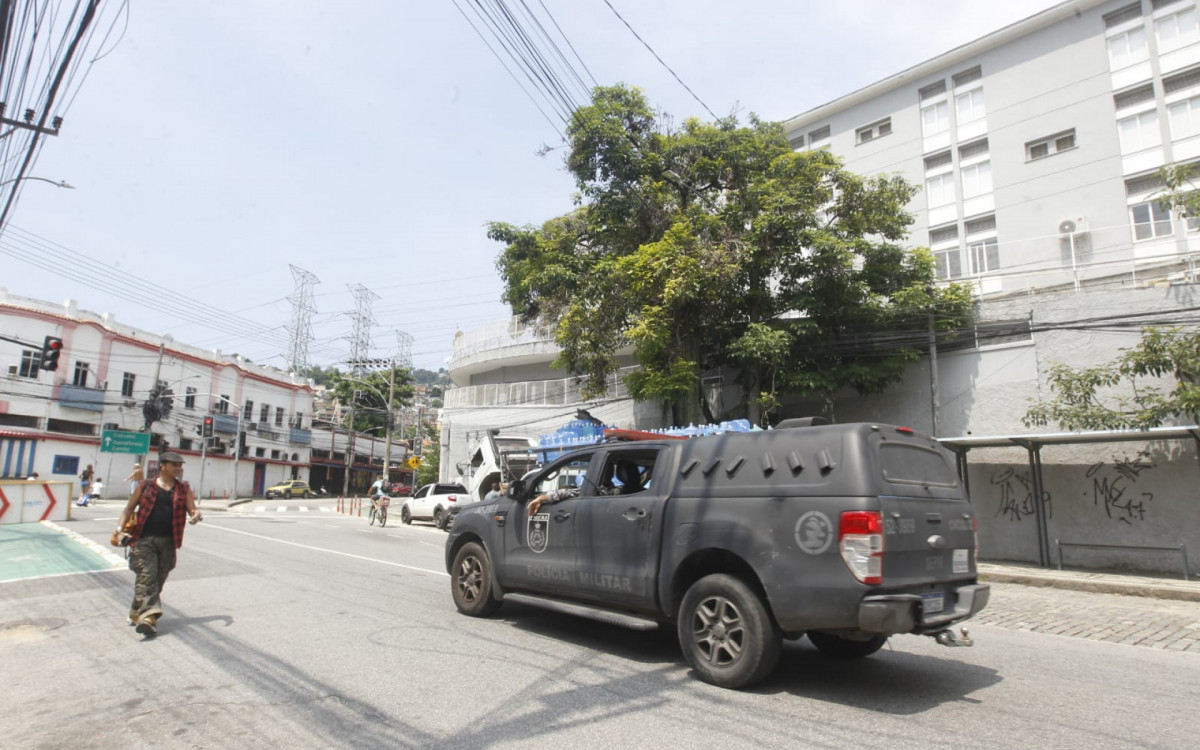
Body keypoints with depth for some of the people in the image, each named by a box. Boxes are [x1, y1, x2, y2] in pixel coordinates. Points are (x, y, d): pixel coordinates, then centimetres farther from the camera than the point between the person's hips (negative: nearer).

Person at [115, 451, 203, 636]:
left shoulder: (183, 489, 10)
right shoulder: (146, 486, 5)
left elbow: (193, 510, 7)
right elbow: (129, 508, 7)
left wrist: (196, 516, -16)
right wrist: (120, 528, -7)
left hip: (168, 542, 3)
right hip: (144, 539, -3)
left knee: (158, 580, 7)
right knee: (146, 578, -13)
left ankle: (137, 613, 24)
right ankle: (148, 617, -16)